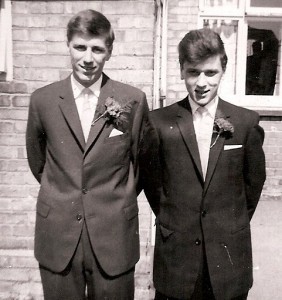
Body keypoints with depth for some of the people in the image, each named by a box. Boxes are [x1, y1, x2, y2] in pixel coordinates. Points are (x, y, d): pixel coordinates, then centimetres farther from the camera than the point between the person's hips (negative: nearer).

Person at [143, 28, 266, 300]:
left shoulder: (247, 122, -5)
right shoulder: (159, 121, -7)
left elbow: (254, 180, 5)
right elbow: (152, 179, 4)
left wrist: (233, 226, 10)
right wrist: (170, 220, 8)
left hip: (230, 255, 1)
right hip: (175, 253, 0)